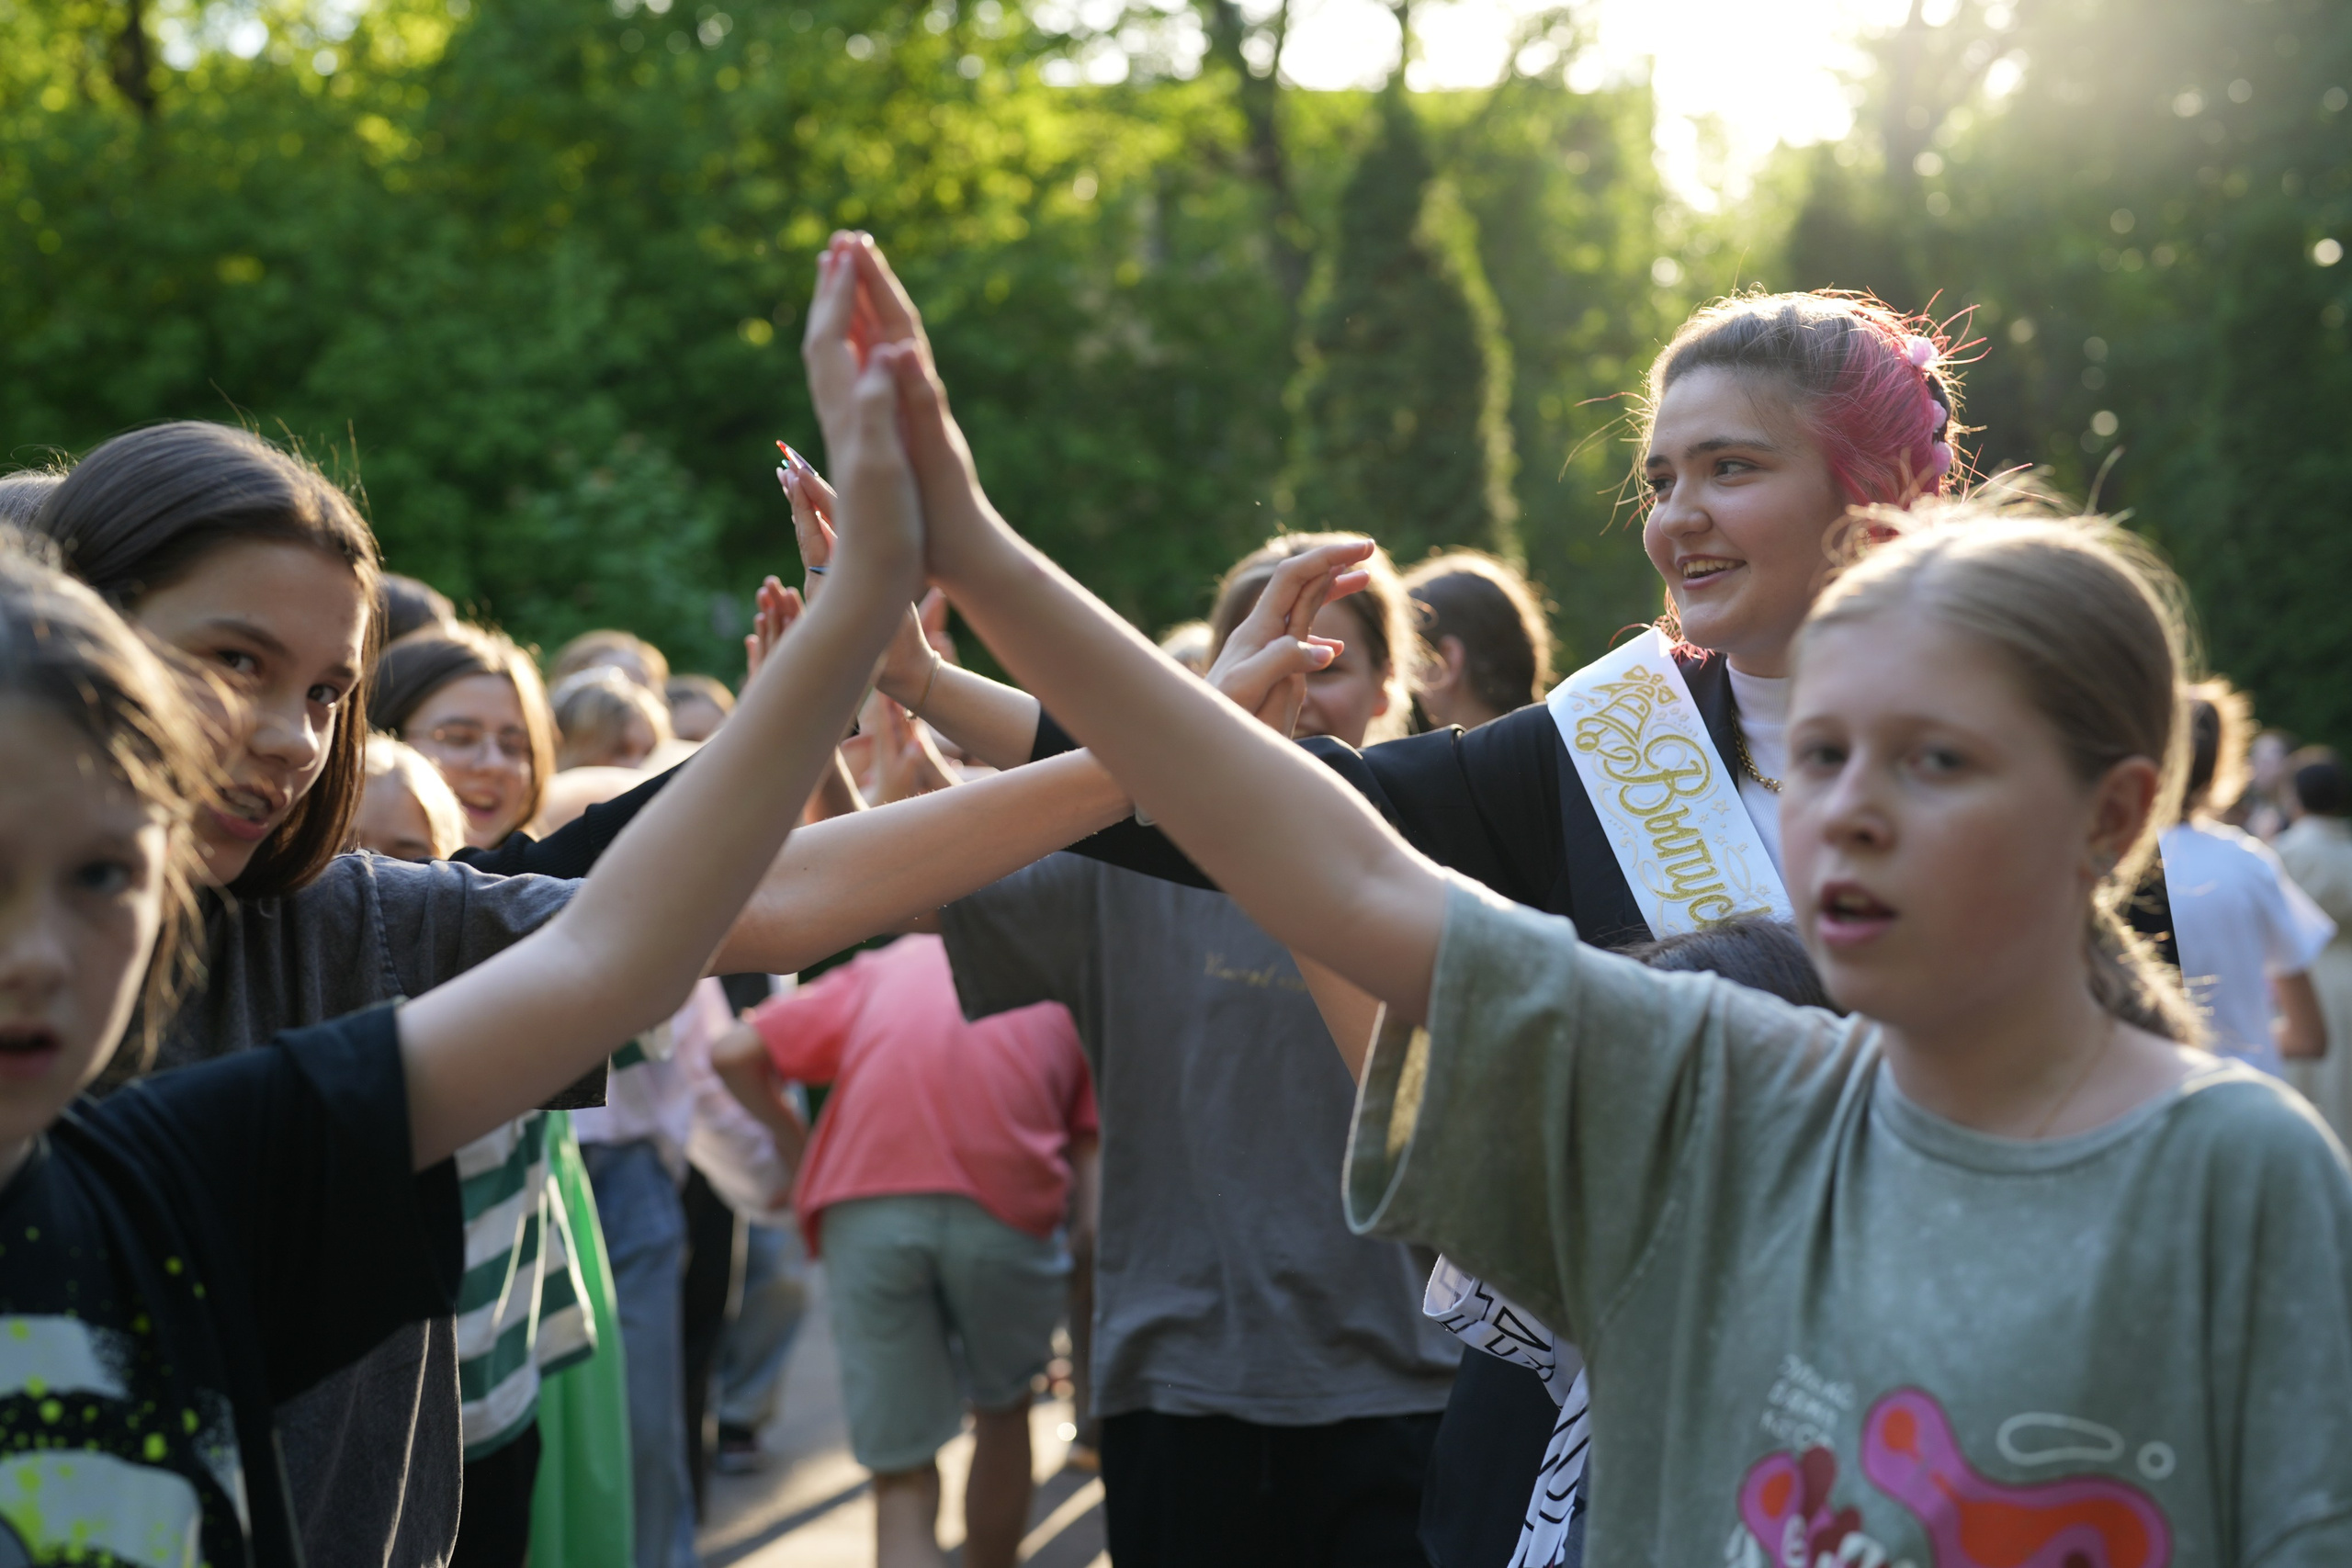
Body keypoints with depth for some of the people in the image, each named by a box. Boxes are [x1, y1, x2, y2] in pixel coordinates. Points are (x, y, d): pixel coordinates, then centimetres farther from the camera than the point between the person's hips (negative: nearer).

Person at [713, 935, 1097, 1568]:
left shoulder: (886, 965, 27)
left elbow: (734, 1055, 15)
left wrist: (796, 1143, 30)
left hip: (863, 1207, 1)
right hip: (1006, 1200, -1)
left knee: (902, 1479, 6)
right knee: (1003, 1408, 27)